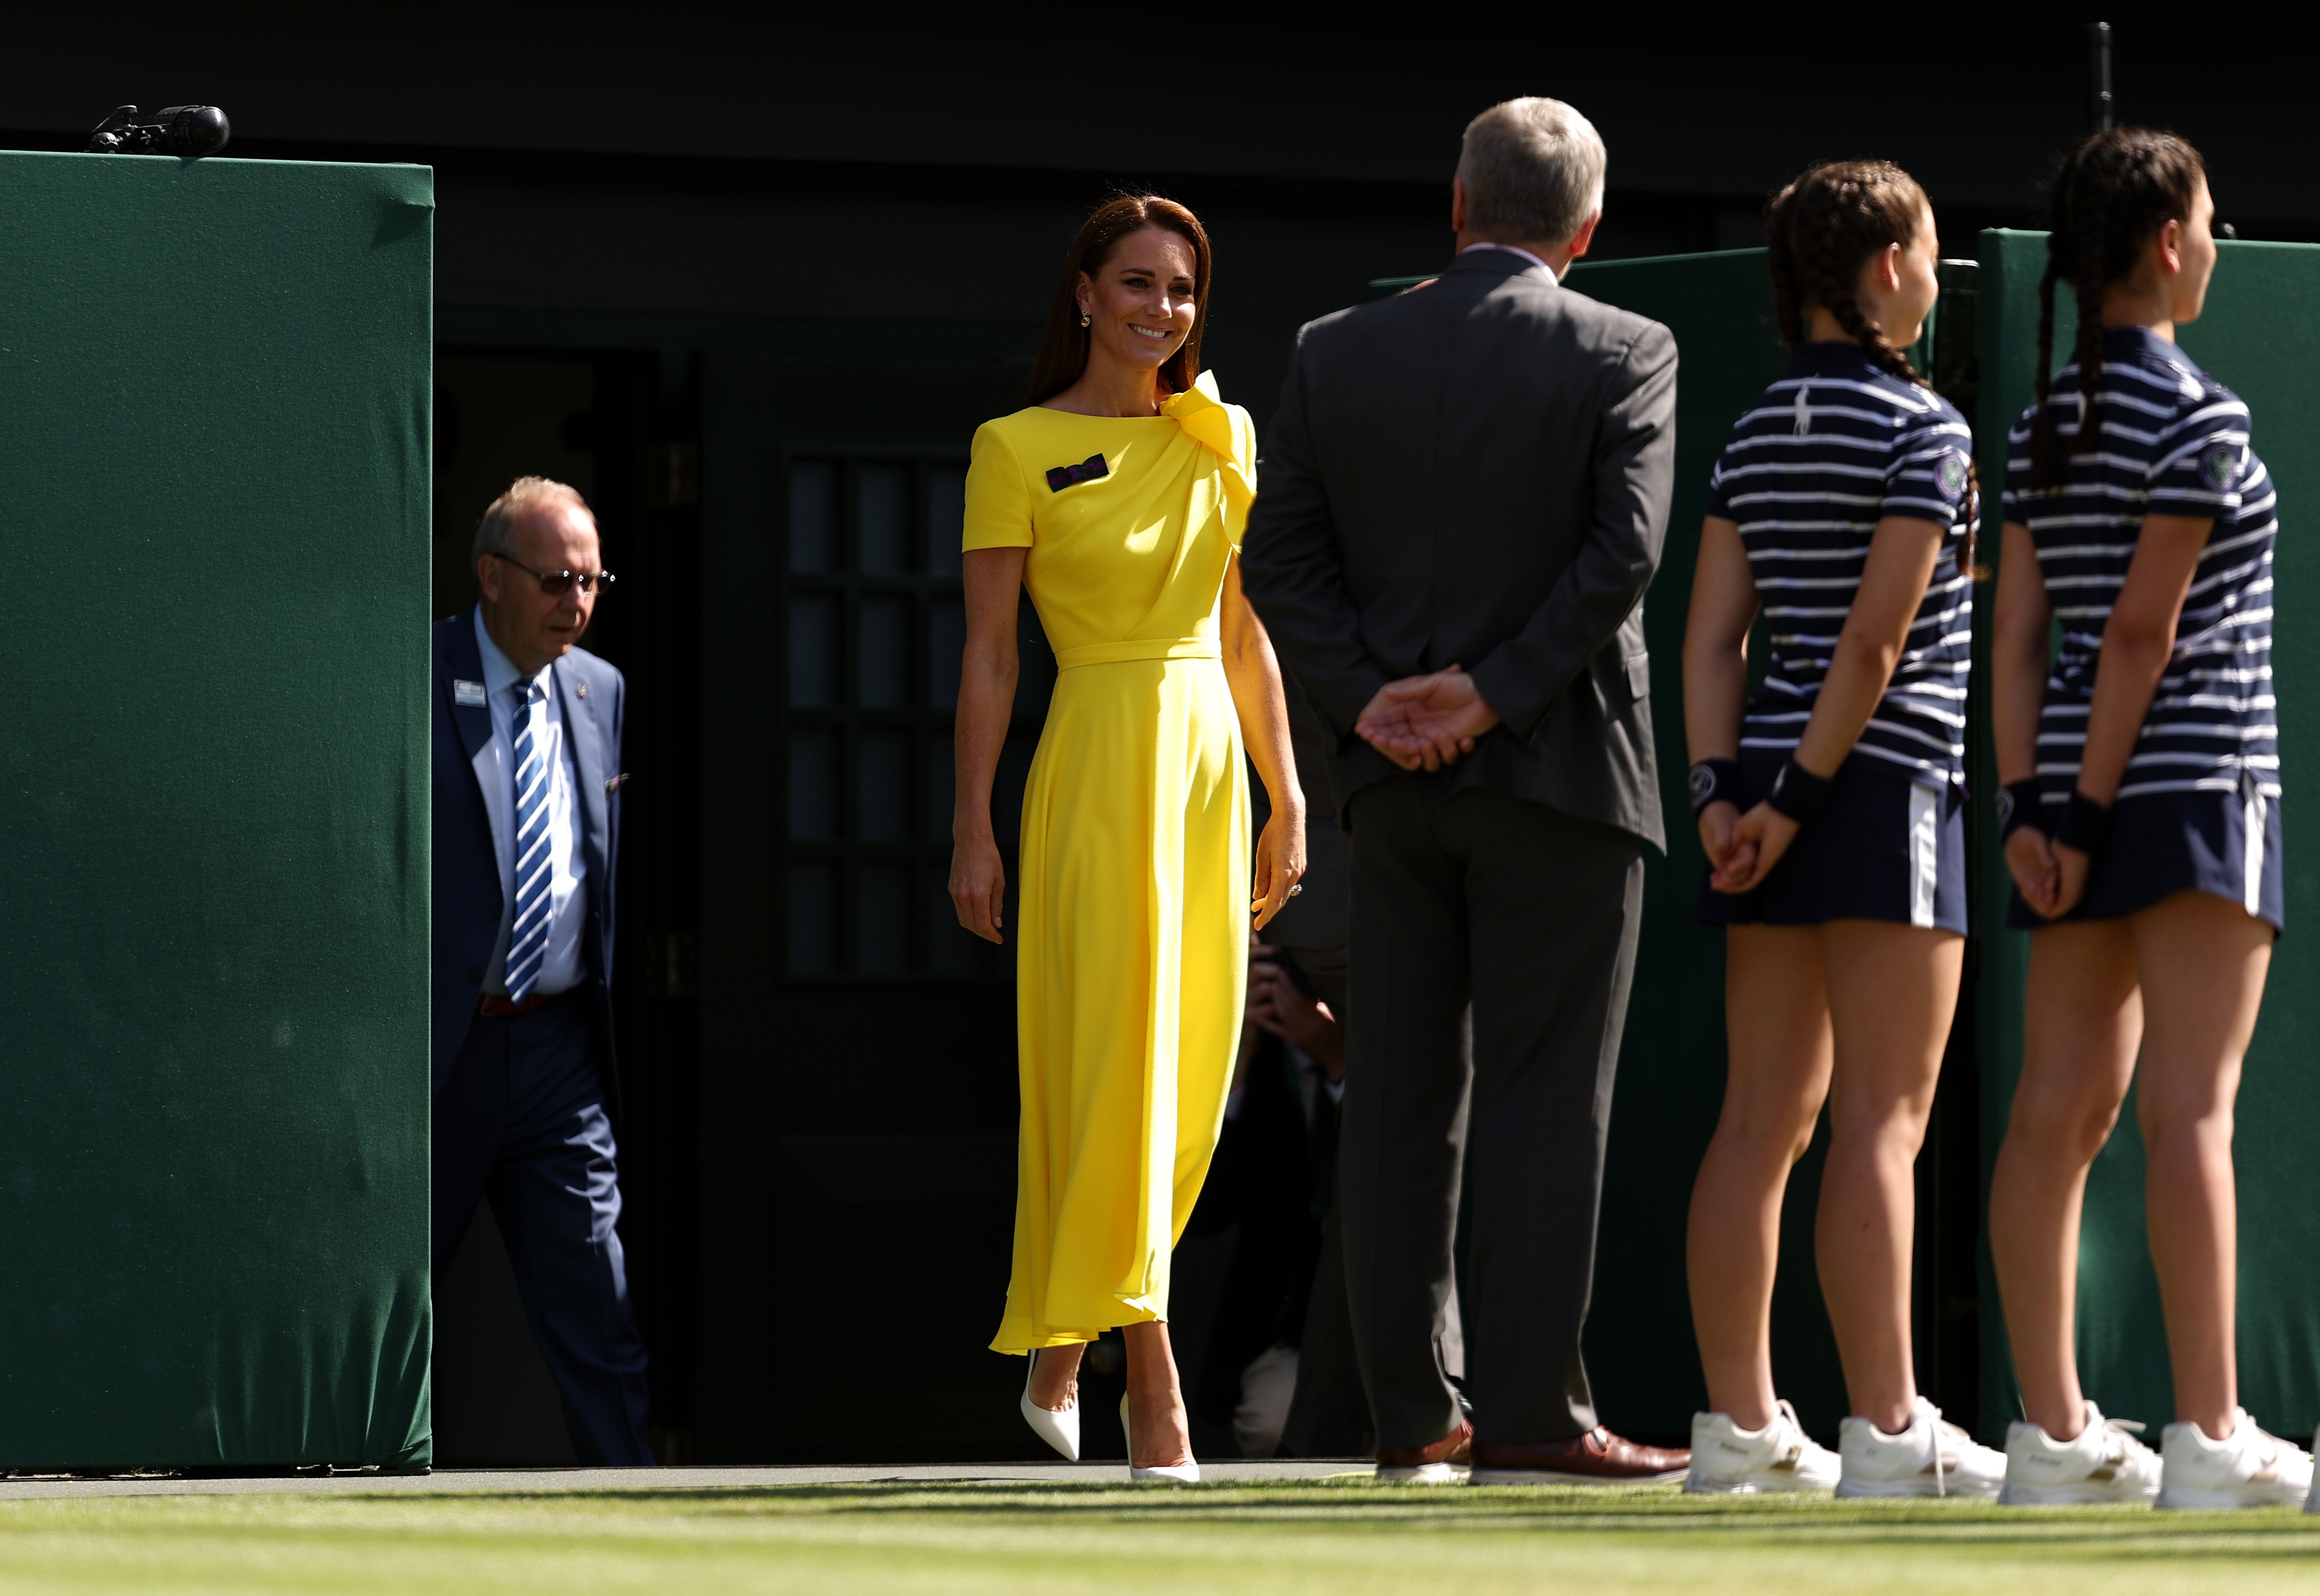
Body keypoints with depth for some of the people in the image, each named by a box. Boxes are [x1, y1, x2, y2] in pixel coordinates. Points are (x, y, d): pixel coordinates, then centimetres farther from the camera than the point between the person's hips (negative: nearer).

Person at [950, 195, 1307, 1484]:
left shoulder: (1222, 439, 12)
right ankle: (1152, 1388, -12)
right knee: (1115, 1057, -10)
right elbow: (989, 654, -2)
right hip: (1097, 765, -5)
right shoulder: (1017, 449, -1)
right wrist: (973, 830, -7)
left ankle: (1057, 1352, 21)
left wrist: (1285, 799, 10)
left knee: (1188, 1076, 5)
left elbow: (1247, 635, 15)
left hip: (1209, 767, 5)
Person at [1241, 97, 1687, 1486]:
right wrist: (1493, 695, -12)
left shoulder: (1336, 355, 5)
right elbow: (1625, 551, -14)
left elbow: (1283, 560, 1)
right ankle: (1532, 1409, -5)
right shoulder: (1624, 356, -5)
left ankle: (1414, 1411, 8)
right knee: (1547, 1096, -2)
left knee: (1399, 1100, 7)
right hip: (1560, 769, -4)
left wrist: (1369, 698, -4)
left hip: (1395, 778, 4)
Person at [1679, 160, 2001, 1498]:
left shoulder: (1757, 434, 13)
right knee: (1883, 1122, -8)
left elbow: (1714, 635, 6)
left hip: (1771, 791, 7)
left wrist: (1723, 794, -1)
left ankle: (1740, 1421, 8)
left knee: (1768, 1117, 7)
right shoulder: (1923, 429, -9)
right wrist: (1802, 796, -12)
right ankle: (1886, 1427, -10)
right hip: (1888, 784, -7)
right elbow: (1876, 637, -16)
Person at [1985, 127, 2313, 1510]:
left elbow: (2021, 634, 6)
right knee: (2191, 1107, -9)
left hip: (2077, 779, 7)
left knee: (2065, 1109, 4)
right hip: (2196, 774, -7)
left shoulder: (2047, 428, 11)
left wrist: (2031, 811, 2)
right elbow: (2143, 628, -14)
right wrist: (2096, 804, -10)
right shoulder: (2199, 421, -10)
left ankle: (2057, 1432, 4)